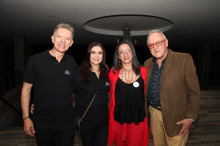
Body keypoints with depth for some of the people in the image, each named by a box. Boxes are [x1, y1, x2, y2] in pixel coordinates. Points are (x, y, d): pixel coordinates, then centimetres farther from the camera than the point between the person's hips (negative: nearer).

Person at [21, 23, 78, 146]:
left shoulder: (72, 62, 0)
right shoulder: (35, 60, -8)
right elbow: (26, 89, -3)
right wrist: (26, 118, -6)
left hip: (67, 122, 2)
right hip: (42, 122, -1)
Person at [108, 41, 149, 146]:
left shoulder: (143, 71, -1)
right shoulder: (113, 72, 0)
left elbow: (146, 93, 5)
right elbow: (110, 92, 9)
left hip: (137, 119, -1)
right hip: (117, 119, 1)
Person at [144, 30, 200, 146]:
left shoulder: (184, 59, -8)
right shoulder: (147, 64, 7)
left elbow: (194, 91, -8)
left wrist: (190, 118, -12)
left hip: (176, 117, -4)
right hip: (154, 114, 4)